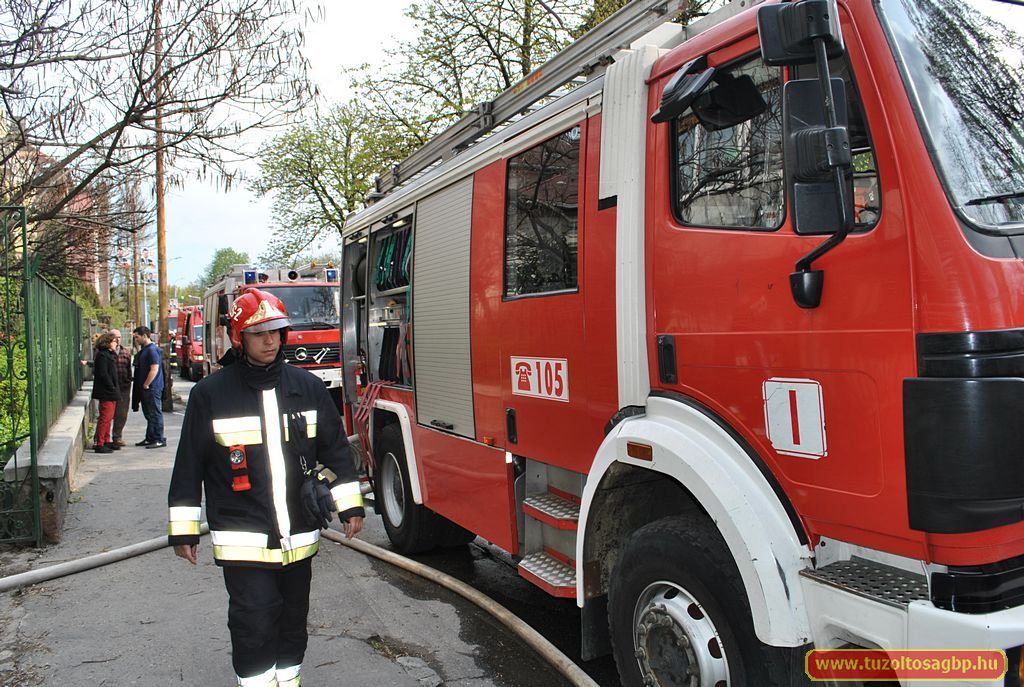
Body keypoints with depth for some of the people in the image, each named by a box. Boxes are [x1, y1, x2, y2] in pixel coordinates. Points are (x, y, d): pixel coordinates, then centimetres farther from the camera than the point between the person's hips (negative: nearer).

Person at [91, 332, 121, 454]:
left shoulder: (110, 355, 17)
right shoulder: (102, 355, -13)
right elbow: (103, 374, -19)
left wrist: (115, 389, 13)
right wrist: (112, 388, -17)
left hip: (111, 393, 10)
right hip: (106, 393, -10)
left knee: (109, 417, 15)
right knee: (105, 417, -8)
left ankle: (106, 441, 24)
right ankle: (99, 444, -4)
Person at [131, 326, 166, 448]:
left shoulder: (152, 349, -16)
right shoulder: (144, 350, 16)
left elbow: (154, 369, -22)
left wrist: (146, 385, -18)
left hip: (152, 388, -10)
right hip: (146, 389, 10)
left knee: (155, 414, -5)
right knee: (149, 414, 15)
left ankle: (159, 440, -1)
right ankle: (150, 438, 23)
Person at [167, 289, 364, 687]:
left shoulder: (308, 387, 3)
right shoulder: (210, 394, -5)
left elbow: (335, 449, 9)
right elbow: (189, 466, 0)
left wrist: (349, 506, 7)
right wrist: (183, 530, 2)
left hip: (298, 536, 3)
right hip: (242, 541, -3)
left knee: (293, 617, 16)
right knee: (255, 621, -5)